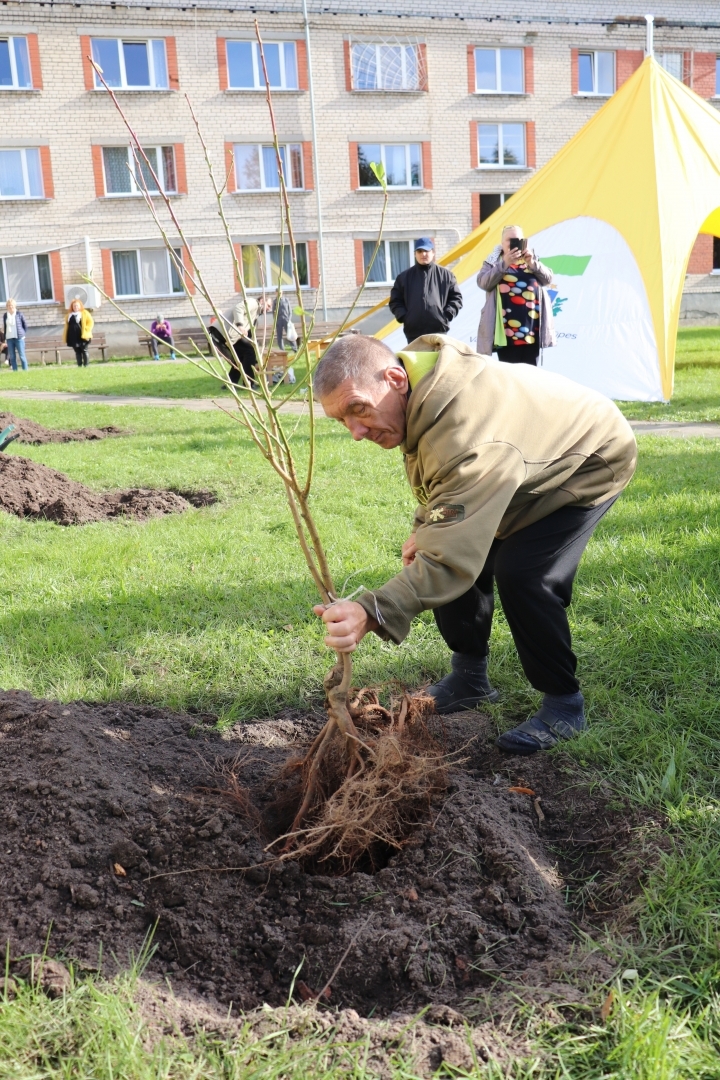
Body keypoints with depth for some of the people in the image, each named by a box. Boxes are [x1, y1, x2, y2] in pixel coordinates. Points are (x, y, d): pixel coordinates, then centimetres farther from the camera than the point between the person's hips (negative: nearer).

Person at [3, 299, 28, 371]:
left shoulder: (19, 314, -2)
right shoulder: (5, 315, 8)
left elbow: (25, 325, 6)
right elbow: (4, 327, 14)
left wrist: (23, 334, 2)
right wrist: (5, 338, 10)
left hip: (19, 338, -3)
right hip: (9, 338, 3)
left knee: (22, 356, -5)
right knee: (12, 357, 4)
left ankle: (25, 370, 0)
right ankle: (15, 371, 9)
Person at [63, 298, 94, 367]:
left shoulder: (85, 313, 3)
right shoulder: (69, 315, 15)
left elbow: (91, 322, -2)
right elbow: (67, 326, 18)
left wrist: (86, 330, -11)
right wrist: (66, 337, 12)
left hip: (82, 336, -4)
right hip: (73, 337, 4)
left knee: (84, 351, -2)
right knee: (77, 352, 5)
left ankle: (85, 365, 1)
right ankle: (79, 365, 8)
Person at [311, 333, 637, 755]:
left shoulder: (467, 439, -45)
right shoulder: (416, 365, -15)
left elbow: (451, 557, -50)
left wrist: (373, 613, -60)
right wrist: (425, 527, -4)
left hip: (589, 464, -9)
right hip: (527, 462, 9)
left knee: (522, 574, -25)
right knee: (459, 542, 0)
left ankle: (565, 703, -4)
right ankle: (471, 677, 18)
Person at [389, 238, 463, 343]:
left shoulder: (445, 274, 9)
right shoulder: (404, 276, 11)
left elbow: (456, 297, 10)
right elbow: (395, 301, 13)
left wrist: (447, 315, -4)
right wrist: (403, 317, -3)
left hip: (439, 331, -1)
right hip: (413, 332, 1)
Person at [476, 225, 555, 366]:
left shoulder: (532, 259, 17)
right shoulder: (493, 261, 7)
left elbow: (548, 278, 6)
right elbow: (483, 283, -9)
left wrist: (532, 264, -10)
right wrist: (504, 264, -17)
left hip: (532, 329, 3)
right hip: (507, 330, -3)